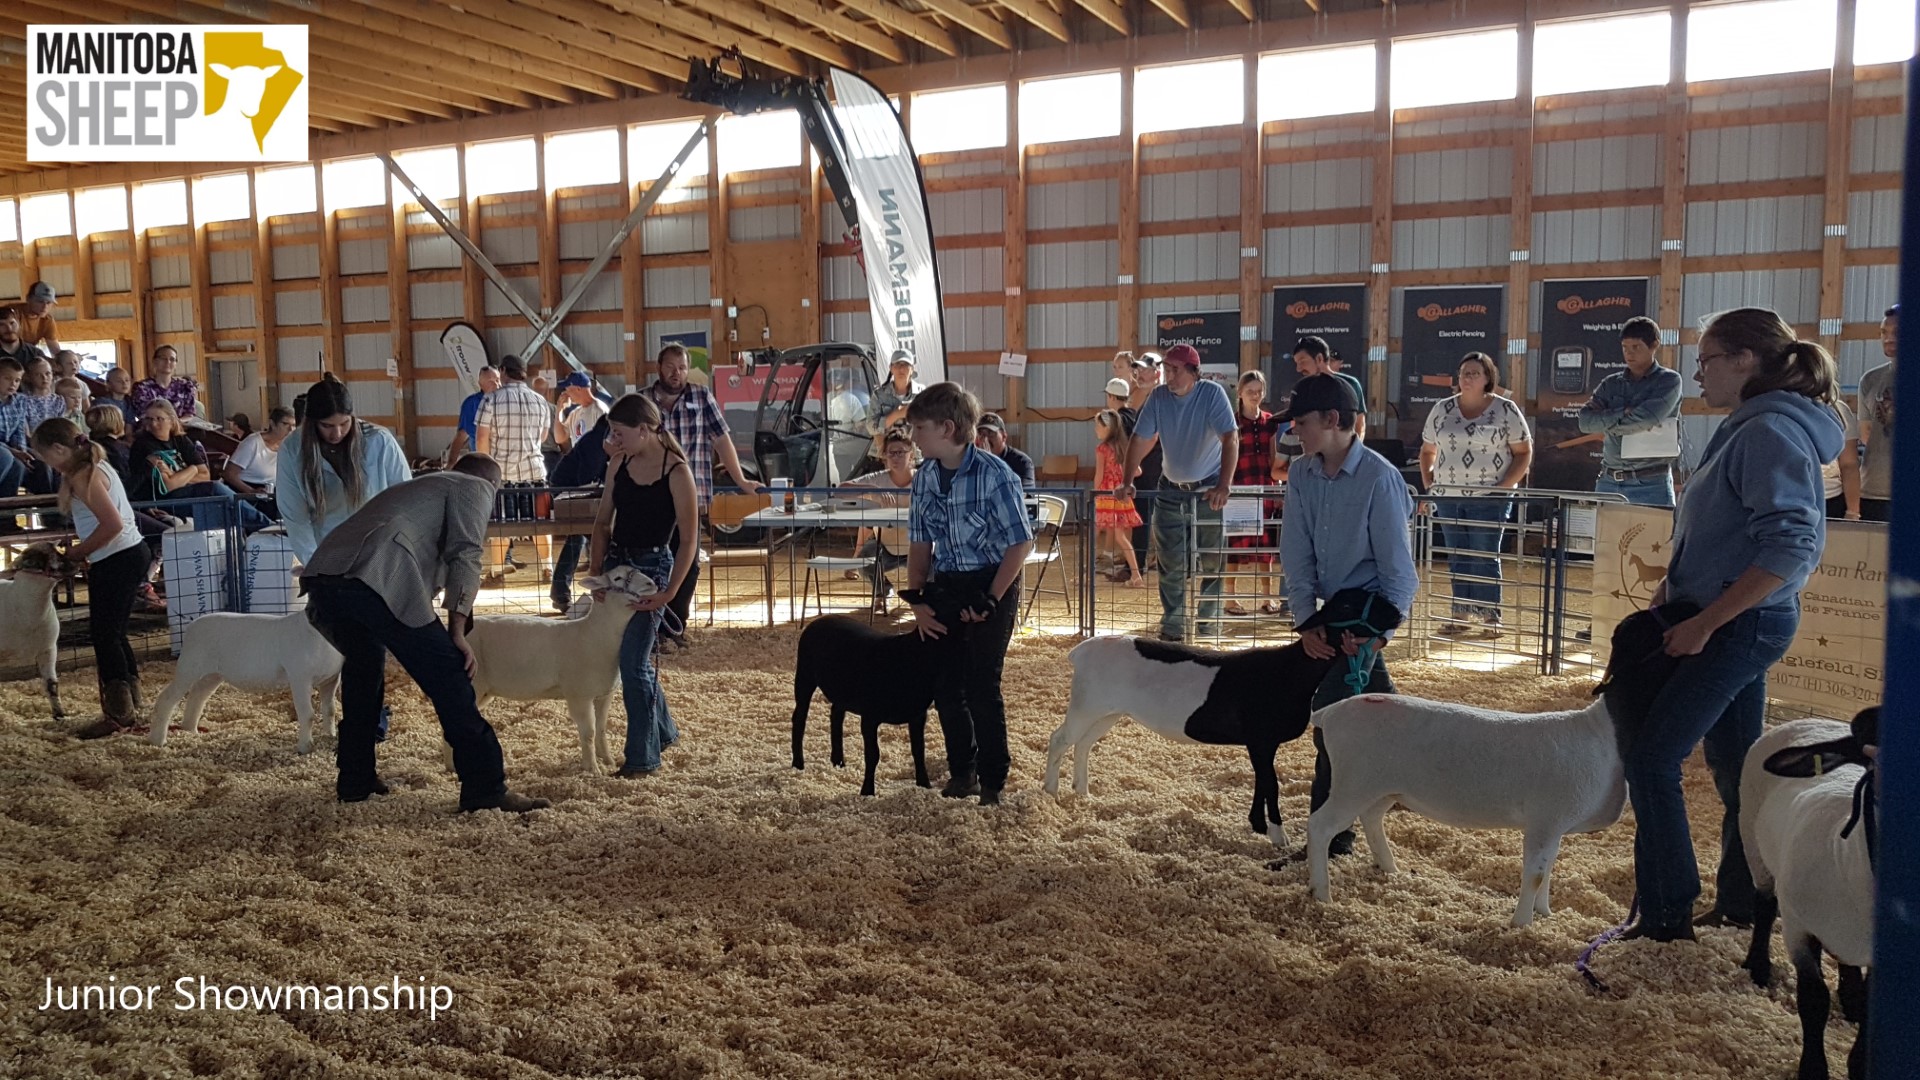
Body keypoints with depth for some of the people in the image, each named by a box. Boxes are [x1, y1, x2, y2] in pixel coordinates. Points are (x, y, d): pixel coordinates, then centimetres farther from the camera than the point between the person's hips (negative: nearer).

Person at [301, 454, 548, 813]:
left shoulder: (418, 487, 41)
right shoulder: (476, 487, 19)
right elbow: (465, 555, 0)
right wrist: (457, 630, -2)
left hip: (321, 576, 8)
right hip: (375, 580, -8)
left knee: (364, 666, 30)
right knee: (449, 678, -1)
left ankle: (355, 781, 35)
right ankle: (486, 790, -1)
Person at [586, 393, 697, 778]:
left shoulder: (676, 472, -16)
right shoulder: (619, 461, 3)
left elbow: (689, 540, -14)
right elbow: (604, 521, 9)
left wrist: (668, 593, -20)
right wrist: (596, 570, -1)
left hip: (652, 566, -7)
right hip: (616, 561, 7)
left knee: (633, 663, -7)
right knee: (631, 655, 16)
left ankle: (643, 758, 5)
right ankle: (663, 731, 36)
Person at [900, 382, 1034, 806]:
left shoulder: (994, 475, -17)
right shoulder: (924, 477, 2)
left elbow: (1020, 542, -14)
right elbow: (920, 542, 9)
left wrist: (990, 600, -15)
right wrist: (917, 599, 0)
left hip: (991, 584, -6)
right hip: (945, 587, 6)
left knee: (982, 686, -4)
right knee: (945, 685, 9)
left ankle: (993, 782, 11)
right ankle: (961, 772, 26)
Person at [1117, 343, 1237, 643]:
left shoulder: (1212, 394, -15)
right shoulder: (1158, 397, -5)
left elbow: (1231, 439, -23)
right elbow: (1139, 441, -4)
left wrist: (1224, 486, -33)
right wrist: (1127, 482, -14)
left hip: (1209, 490, -3)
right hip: (1172, 491, 3)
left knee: (1211, 562, 3)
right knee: (1171, 563, 2)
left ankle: (1208, 624, 18)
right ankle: (1172, 627, 11)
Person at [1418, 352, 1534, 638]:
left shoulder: (1505, 410, -2)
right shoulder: (1442, 409, 8)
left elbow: (1524, 453, -1)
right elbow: (1427, 450, 17)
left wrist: (1503, 487, -11)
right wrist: (1428, 485, 7)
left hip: (1488, 498, -4)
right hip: (1448, 496, 4)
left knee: (1484, 558, -2)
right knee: (1457, 558, 8)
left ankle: (1491, 618, 6)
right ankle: (1461, 615, 15)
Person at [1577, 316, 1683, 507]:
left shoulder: (1669, 380, 2)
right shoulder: (1611, 384, 13)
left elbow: (1648, 417, -15)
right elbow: (1586, 421, 0)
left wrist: (1607, 423, -2)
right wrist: (1623, 413, -10)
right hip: (1608, 482, 4)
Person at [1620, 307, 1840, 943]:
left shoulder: (1771, 433, -19)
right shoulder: (1747, 430, 12)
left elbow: (1789, 550, -26)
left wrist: (1703, 623, -24)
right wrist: (1669, 592, 9)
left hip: (1740, 627, -10)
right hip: (1736, 624, 10)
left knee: (1651, 759, -7)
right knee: (1734, 764, 17)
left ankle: (1667, 914, 0)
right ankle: (1744, 903, 29)